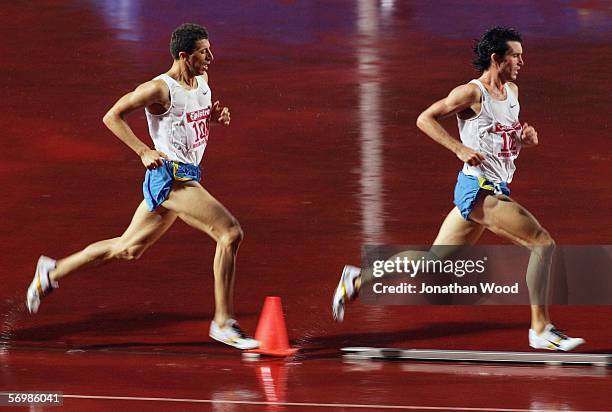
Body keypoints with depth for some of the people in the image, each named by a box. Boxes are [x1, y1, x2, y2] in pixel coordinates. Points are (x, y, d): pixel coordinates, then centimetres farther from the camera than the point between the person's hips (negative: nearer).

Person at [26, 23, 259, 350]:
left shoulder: (202, 82, 10)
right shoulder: (160, 89, -15)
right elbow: (112, 117, -11)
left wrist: (216, 116, 6)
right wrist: (143, 151, -19)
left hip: (188, 176, 9)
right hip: (170, 176, -9)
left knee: (128, 248, 18)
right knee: (230, 233, -18)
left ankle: (52, 273, 32)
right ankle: (223, 323, -13)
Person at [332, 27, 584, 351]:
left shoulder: (512, 92, 15)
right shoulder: (472, 93, -10)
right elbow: (424, 119, -9)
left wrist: (524, 138, 6)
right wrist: (460, 148, -19)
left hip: (497, 189, 9)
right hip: (478, 188, -9)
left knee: (435, 259, 12)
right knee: (543, 242, -15)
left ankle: (358, 279, 23)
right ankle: (541, 330, -11)